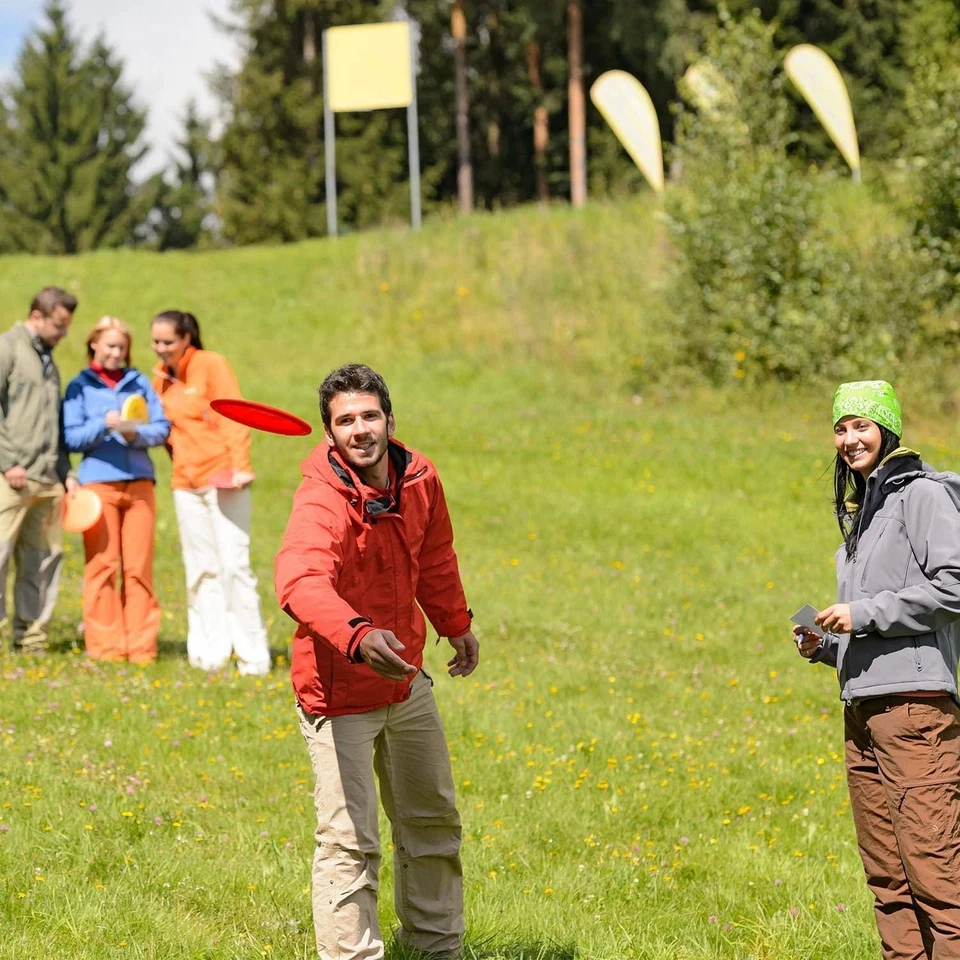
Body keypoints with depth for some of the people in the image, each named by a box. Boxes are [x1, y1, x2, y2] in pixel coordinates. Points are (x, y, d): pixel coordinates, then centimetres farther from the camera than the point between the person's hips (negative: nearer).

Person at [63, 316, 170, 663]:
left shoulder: (140, 382, 14)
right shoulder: (79, 386, 7)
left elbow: (162, 427, 7)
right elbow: (71, 437, -1)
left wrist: (137, 434, -13)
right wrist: (104, 425, -16)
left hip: (139, 481, 2)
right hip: (98, 481, -2)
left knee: (139, 567, 0)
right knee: (102, 564, -4)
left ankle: (141, 646, 2)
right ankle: (105, 645, 0)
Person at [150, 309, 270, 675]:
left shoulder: (211, 365, -6)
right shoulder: (161, 376, 11)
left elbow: (233, 418, -11)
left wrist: (239, 467, -19)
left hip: (223, 479, -6)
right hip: (186, 484, 6)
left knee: (234, 565, -7)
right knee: (201, 569, 7)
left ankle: (253, 656, -3)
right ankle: (210, 653, 11)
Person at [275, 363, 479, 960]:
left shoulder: (420, 479, -6)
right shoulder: (322, 503, -28)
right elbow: (300, 583, -48)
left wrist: (457, 625, 27)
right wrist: (358, 636, -65)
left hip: (407, 679, 8)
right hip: (339, 690, -8)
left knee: (434, 821, 21)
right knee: (350, 841, -10)